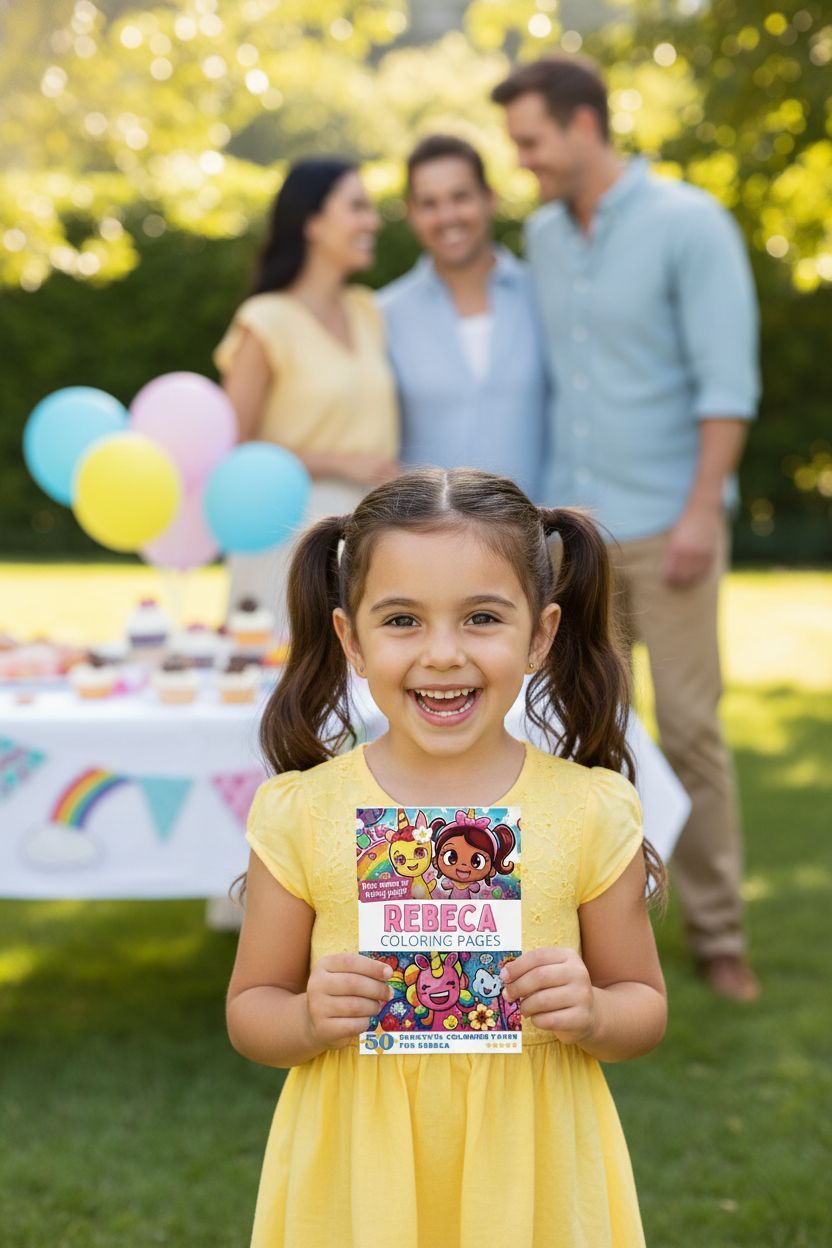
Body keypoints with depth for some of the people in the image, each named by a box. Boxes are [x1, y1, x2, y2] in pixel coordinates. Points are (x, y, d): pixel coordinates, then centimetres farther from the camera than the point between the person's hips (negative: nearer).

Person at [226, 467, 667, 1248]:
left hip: (530, 1178, 0)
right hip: (357, 1180, 0)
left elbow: (645, 1006, 2)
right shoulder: (303, 813, -8)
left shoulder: (591, 813, -8)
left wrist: (591, 1014, -18)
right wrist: (310, 1019, -19)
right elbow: (249, 1010, 1)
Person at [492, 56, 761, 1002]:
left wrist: (701, 511, -18)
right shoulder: (543, 237, 8)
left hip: (665, 524, -5)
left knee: (689, 727, -1)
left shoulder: (689, 223, -10)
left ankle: (716, 933, 11)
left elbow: (729, 380, -13)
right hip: (571, 525, 5)